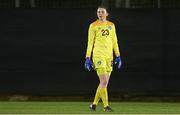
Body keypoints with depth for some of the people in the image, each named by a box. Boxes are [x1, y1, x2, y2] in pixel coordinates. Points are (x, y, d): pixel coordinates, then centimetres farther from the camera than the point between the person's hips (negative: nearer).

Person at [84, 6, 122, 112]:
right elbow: (90, 42, 1)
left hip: (109, 56, 5)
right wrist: (88, 58, -5)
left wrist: (118, 56, 9)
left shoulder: (111, 25, 13)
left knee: (104, 83, 5)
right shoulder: (93, 26, 1)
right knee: (104, 81, -14)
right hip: (98, 55, -5)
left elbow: (114, 42, 16)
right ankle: (106, 105, -12)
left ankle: (94, 104, 18)